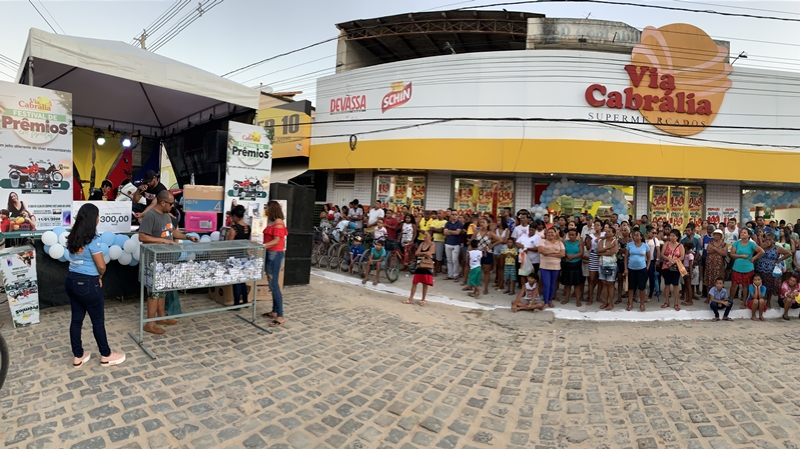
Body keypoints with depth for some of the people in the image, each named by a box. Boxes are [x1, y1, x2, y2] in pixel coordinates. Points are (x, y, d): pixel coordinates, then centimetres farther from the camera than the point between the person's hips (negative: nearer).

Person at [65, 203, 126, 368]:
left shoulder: (72, 238, 4)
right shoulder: (92, 240, -19)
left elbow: (76, 259, 13)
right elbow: (101, 266, -17)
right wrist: (99, 277, 4)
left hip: (71, 281, 8)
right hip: (87, 284, -7)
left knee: (76, 319, 16)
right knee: (98, 321, 6)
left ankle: (78, 357, 27)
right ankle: (106, 356, 20)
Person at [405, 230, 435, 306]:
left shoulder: (432, 245, -7)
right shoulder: (422, 244, 9)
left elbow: (428, 254, -20)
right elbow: (417, 253, -1)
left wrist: (421, 253, -7)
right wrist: (425, 253, -14)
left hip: (427, 267, -5)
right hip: (419, 266, 5)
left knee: (425, 284, 4)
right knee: (414, 282, 6)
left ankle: (423, 299, 17)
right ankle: (411, 298, 14)